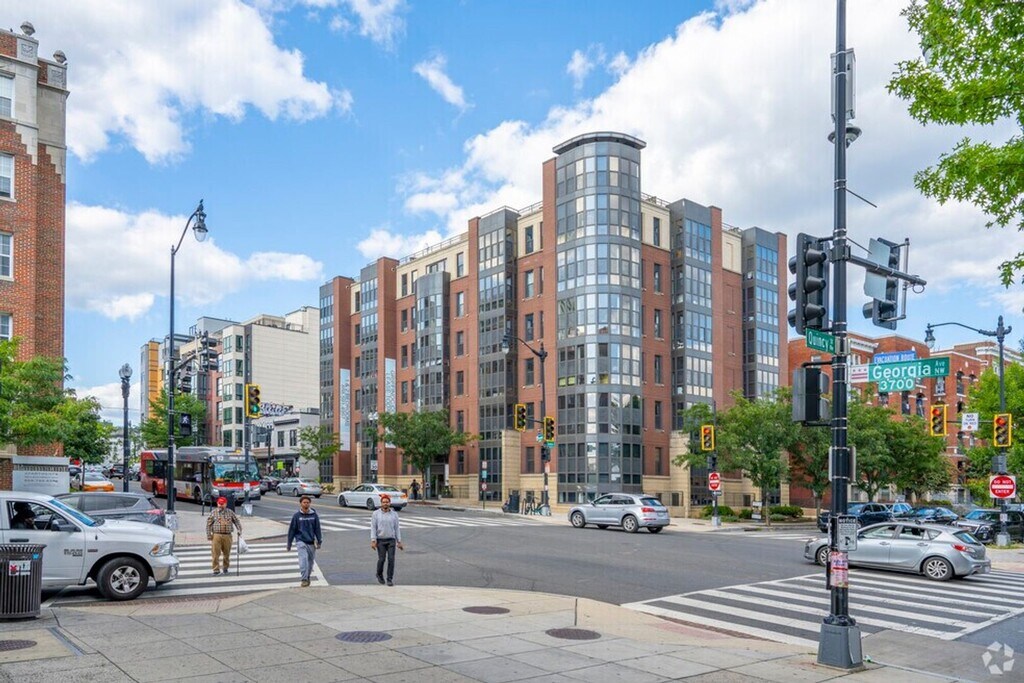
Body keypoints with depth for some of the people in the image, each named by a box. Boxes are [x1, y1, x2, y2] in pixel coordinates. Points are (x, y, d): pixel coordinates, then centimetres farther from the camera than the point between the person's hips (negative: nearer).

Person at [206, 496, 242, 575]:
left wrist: (239, 530, 1)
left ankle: (225, 567, 25)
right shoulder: (213, 513, 5)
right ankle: (216, 569, 1)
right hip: (216, 536, -2)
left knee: (227, 553, 9)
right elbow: (208, 524, 4)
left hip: (227, 536, 2)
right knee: (215, 553, -6)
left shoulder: (230, 512, 9)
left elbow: (236, 521, 13)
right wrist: (209, 535, -2)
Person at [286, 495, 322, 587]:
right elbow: (292, 530, 2)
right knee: (303, 559, -16)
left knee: (310, 561, 10)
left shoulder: (314, 515, 1)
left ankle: (307, 577, 29)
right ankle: (304, 579, -14)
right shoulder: (296, 516, -3)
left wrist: (319, 542, 2)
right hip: (301, 541, -2)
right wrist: (289, 544, 3)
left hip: (311, 542, 2)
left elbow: (317, 529, 6)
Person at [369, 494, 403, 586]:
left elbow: (397, 528, 5)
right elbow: (373, 528, -6)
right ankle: (379, 574, 26)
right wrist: (373, 541, -14)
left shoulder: (394, 514, 3)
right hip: (380, 540, -1)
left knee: (391, 559, -8)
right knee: (381, 559, -2)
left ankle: (390, 579, 0)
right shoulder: (376, 514, -3)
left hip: (391, 540, 1)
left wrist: (399, 542, 2)